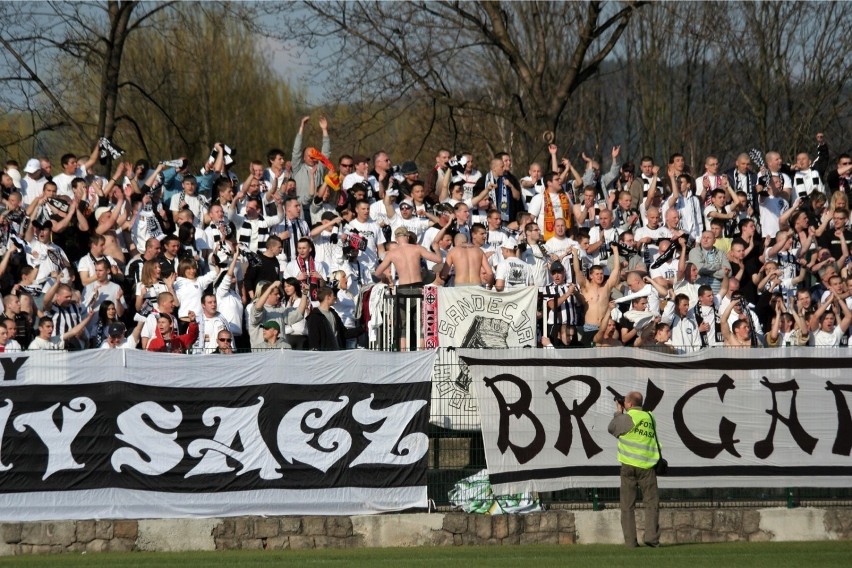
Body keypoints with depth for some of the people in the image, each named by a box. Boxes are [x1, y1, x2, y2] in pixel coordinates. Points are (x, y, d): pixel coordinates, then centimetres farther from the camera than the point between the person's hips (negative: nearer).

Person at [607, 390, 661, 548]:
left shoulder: (628, 418, -8)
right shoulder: (650, 418, 8)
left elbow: (612, 428, 6)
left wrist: (618, 413, 19)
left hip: (629, 466, -2)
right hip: (647, 466, 2)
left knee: (627, 505, 5)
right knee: (651, 503, 5)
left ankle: (630, 540, 0)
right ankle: (651, 537, -8)